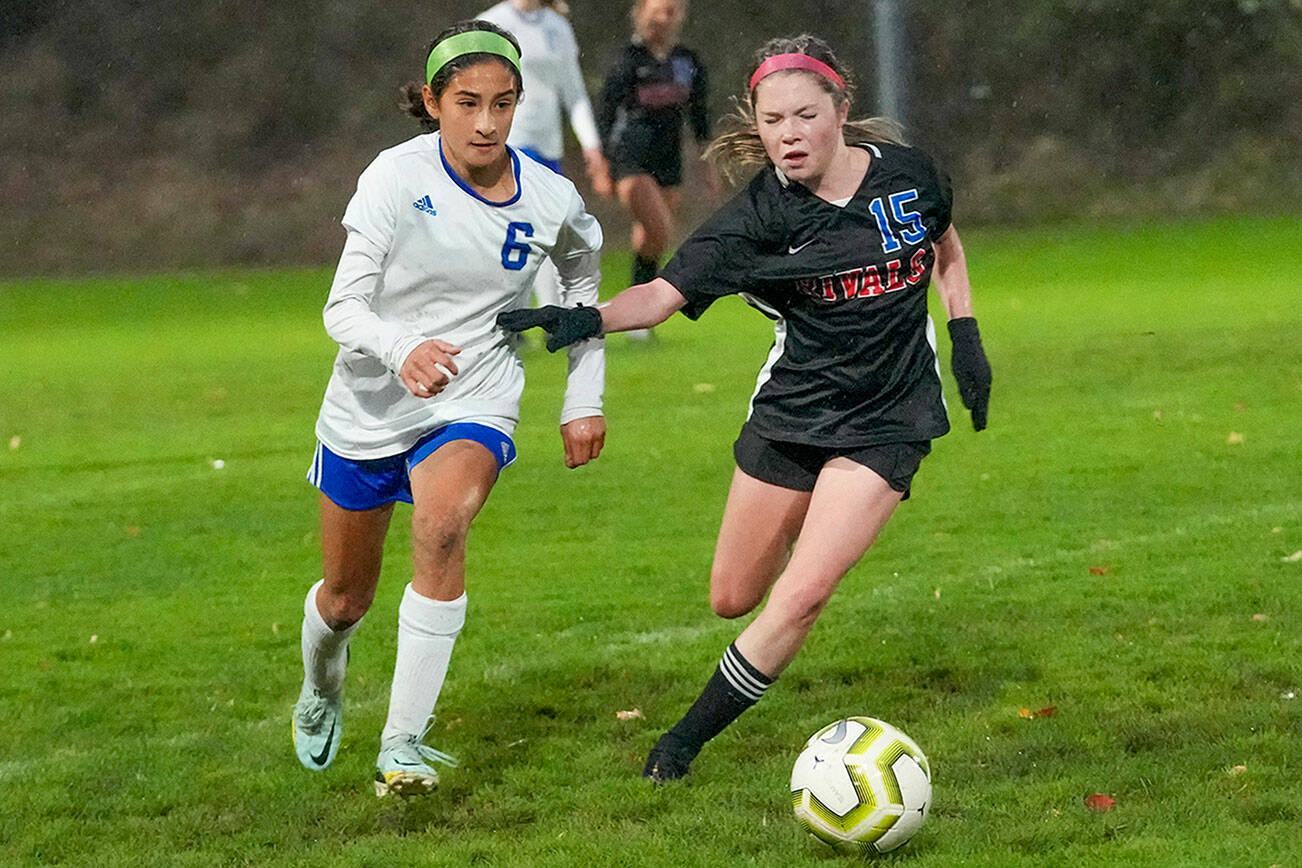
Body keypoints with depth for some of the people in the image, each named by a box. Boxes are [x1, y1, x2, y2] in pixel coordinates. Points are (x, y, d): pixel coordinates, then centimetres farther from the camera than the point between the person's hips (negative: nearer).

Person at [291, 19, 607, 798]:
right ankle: (321, 694, 51)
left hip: (474, 407, 0)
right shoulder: (397, 178, -16)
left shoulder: (549, 200, -7)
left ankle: (403, 743, -28)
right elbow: (344, 307, -18)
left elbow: (583, 280, 15)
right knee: (347, 596, 14)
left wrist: (584, 401, 12)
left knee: (442, 525, -32)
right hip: (369, 408, 0)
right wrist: (401, 349, -39)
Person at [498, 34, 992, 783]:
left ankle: (689, 738, 0)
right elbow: (665, 293, -25)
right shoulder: (758, 218, -15)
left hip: (886, 423, -1)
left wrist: (967, 337, 9)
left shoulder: (907, 173, -8)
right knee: (733, 600, 11)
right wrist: (589, 320, -43)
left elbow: (947, 248, 16)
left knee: (802, 596, -15)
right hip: (791, 413, 1)